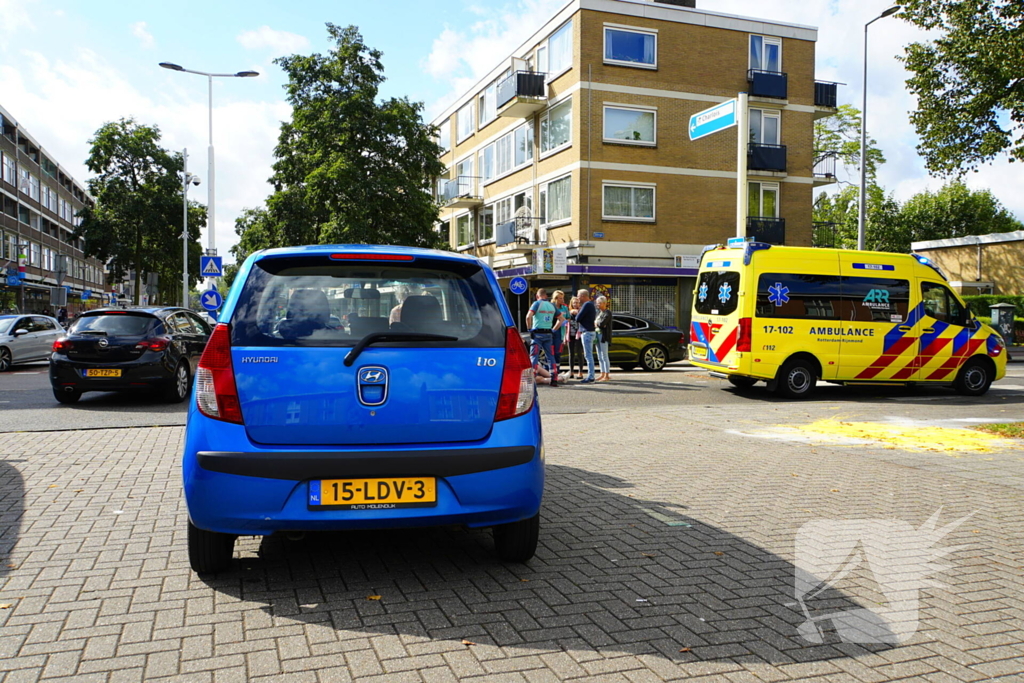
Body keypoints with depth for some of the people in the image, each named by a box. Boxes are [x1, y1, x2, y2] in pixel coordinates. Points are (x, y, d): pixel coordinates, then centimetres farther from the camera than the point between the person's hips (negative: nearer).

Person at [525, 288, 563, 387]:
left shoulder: (537, 303, -4)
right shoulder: (552, 305, 12)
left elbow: (528, 316, -18)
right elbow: (561, 319, 15)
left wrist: (530, 328, -6)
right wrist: (553, 330, 15)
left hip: (538, 333, -4)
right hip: (548, 333, 4)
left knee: (534, 356, -2)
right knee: (551, 356, 9)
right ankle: (554, 379, 8)